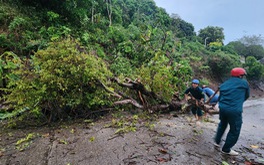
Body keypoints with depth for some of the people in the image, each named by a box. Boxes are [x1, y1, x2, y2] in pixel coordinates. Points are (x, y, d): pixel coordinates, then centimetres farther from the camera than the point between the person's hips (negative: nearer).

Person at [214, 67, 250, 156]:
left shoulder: (224, 84, 12)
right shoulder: (244, 83, 0)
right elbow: (246, 96, 15)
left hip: (222, 108, 6)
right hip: (234, 110, -6)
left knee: (222, 124, 28)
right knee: (234, 131, 11)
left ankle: (217, 141, 40)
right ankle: (226, 149, 22)